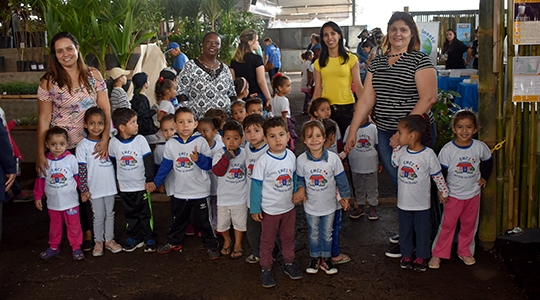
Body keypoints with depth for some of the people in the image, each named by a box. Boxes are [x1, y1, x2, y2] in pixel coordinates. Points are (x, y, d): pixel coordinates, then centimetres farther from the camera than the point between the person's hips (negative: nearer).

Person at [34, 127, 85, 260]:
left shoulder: (71, 159, -10)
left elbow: (78, 177, -2)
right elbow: (40, 180, 4)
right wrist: (38, 197, 5)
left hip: (70, 202, -2)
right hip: (53, 203, 2)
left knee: (74, 226, 8)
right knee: (55, 227, 17)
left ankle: (76, 247, 20)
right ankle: (54, 247, 31)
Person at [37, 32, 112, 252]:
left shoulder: (93, 75, -1)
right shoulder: (49, 82, -5)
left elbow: (106, 110, -3)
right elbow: (43, 120, -5)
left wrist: (105, 138, -17)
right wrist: (40, 154, -10)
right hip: (64, 147, -1)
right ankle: (85, 232, 27)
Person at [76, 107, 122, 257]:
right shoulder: (83, 146, -10)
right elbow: (81, 169, -10)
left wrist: (117, 180, 14)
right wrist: (84, 189, -12)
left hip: (110, 186, 4)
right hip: (95, 188, -4)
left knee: (110, 214, 13)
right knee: (98, 216, 6)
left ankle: (109, 240, 26)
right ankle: (98, 242, 21)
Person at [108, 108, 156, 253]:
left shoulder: (140, 140, -10)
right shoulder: (114, 142, -5)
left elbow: (149, 160, -8)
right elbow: (112, 163, 7)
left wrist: (149, 179, -10)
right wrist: (116, 180, 11)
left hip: (141, 186, -2)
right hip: (125, 187, 2)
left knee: (145, 213, 7)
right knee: (130, 214, 13)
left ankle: (149, 239, 18)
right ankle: (134, 238, 26)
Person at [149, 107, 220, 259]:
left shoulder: (200, 141, -11)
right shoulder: (171, 144, -2)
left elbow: (209, 164, -12)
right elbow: (165, 165, 7)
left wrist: (198, 158, -31)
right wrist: (155, 182, 6)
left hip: (200, 191, -3)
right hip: (180, 191, 3)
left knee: (203, 221, 7)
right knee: (178, 219, 19)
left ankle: (211, 245, 22)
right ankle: (173, 242, 38)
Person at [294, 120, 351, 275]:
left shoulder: (333, 158, -18)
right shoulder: (301, 160, -17)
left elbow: (341, 179, -5)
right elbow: (299, 179, 0)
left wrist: (344, 196, 3)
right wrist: (301, 190, -19)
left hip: (329, 205, 0)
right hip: (311, 205, 0)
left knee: (327, 234, 18)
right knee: (314, 234, 18)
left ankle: (326, 258, 37)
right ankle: (315, 258, 38)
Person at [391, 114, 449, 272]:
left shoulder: (428, 154, -18)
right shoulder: (401, 152, -6)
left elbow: (437, 175, -7)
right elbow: (394, 163, 16)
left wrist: (443, 192, 2)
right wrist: (396, 147, 3)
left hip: (421, 203, -4)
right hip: (403, 202, 4)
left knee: (421, 231, 12)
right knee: (405, 230, 17)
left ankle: (421, 257, 29)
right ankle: (406, 255, 34)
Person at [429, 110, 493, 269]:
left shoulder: (480, 147, -7)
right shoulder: (448, 149, -14)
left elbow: (488, 162, 14)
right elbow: (440, 171, -8)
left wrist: (484, 177, 9)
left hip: (473, 194, 3)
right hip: (453, 195, -3)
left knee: (469, 225, 15)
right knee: (447, 225, 2)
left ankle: (465, 252, 32)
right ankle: (437, 254, 13)